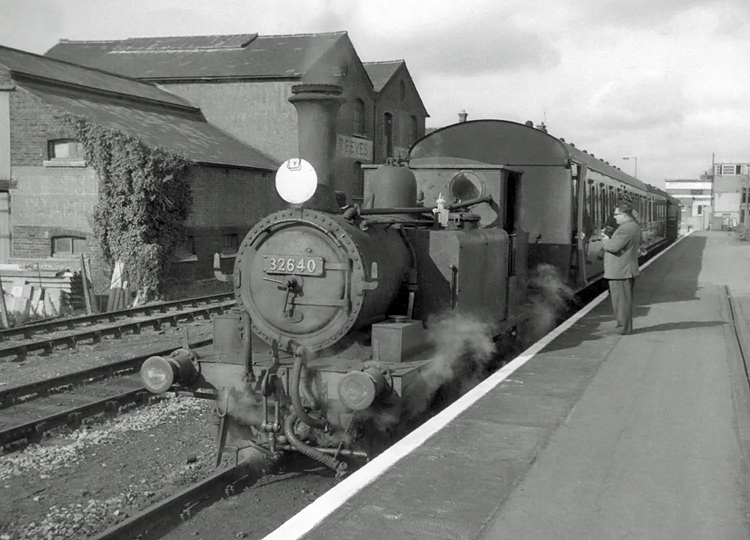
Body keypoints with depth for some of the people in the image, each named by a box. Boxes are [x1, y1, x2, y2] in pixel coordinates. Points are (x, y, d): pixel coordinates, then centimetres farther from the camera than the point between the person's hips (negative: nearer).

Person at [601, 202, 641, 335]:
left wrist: (606, 240, -5)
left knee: (621, 300, -3)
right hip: (627, 269, 11)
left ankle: (624, 327, 3)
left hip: (620, 271, -11)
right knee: (624, 300, 17)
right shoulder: (634, 226, 13)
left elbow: (614, 247, -27)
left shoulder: (625, 229, -21)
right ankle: (625, 325, 25)